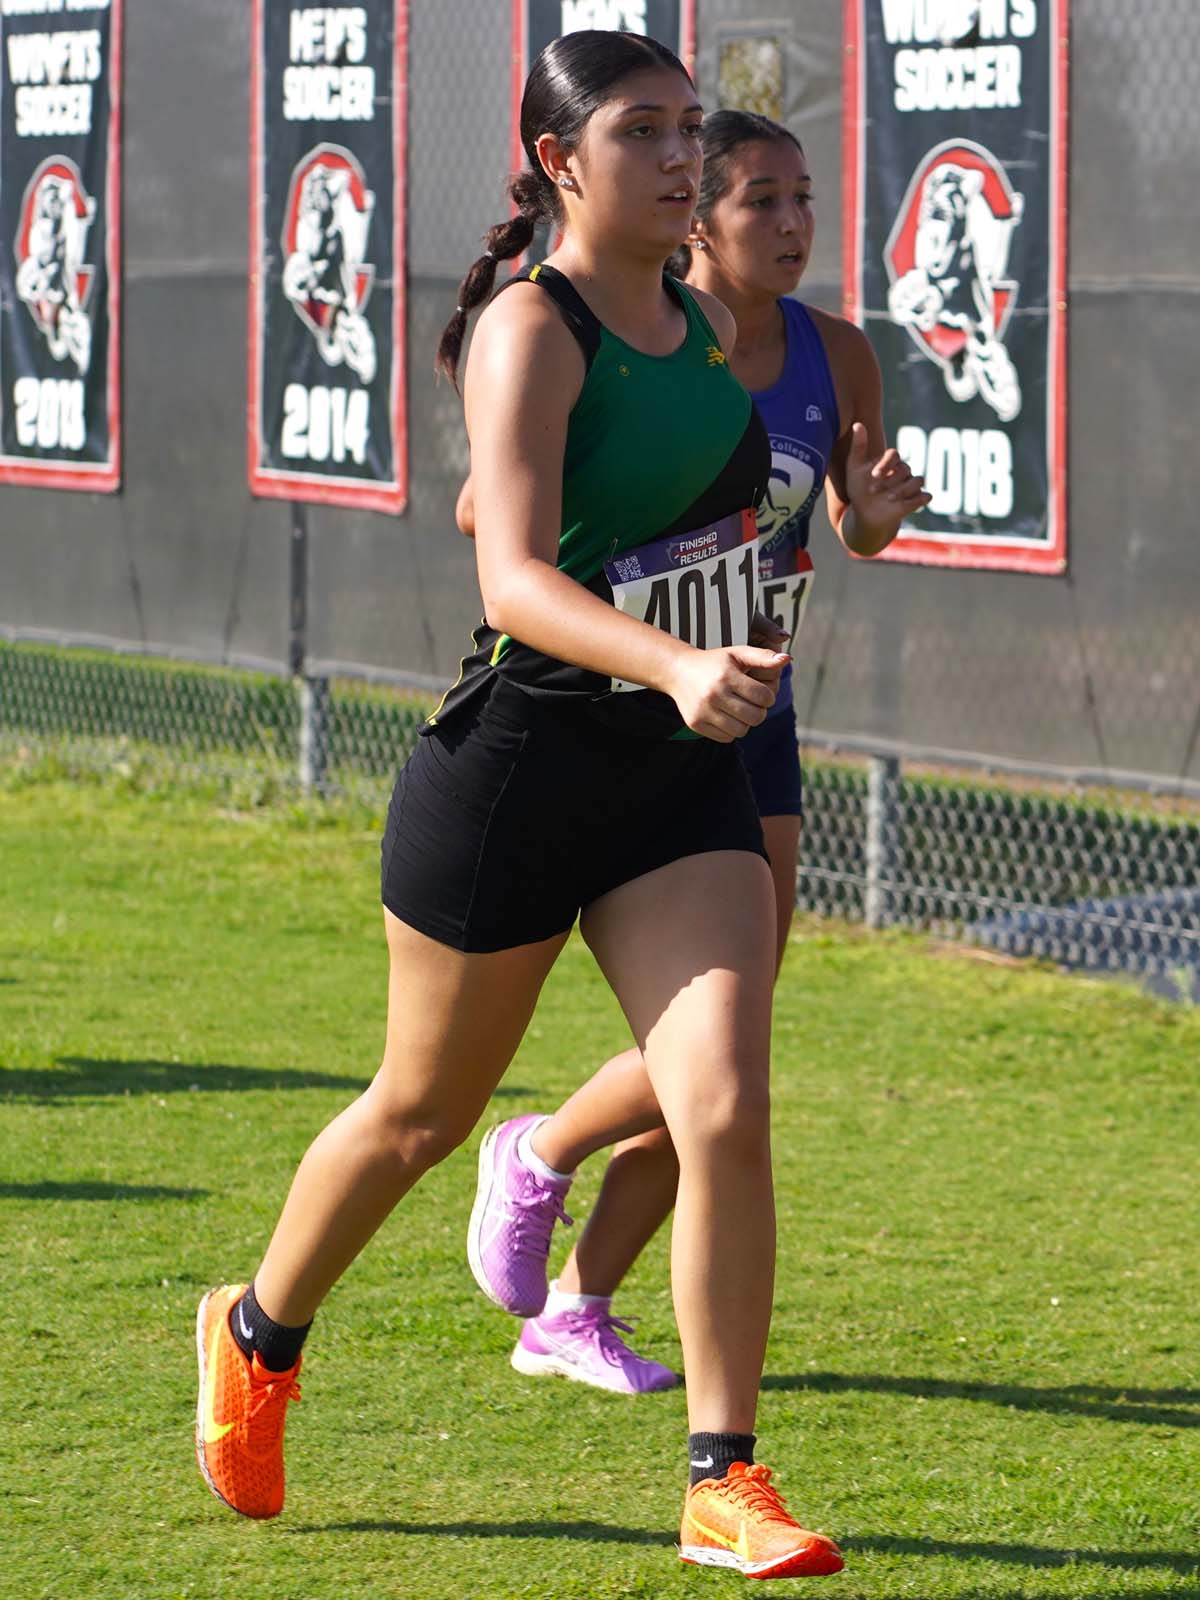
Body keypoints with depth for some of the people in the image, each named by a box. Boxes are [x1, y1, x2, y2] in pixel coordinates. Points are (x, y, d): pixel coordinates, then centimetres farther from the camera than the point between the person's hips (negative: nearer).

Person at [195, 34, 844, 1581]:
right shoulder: (529, 331, -16)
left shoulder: (705, 324, 7)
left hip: (683, 767, 5)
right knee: (422, 1115, 13)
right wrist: (674, 668, -46)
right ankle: (257, 1336, 40)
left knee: (725, 1114, -11)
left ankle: (725, 1486, -4)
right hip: (516, 759, -5)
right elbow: (511, 578, -31)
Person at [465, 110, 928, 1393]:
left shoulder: (834, 356, 1)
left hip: (751, 733, 6)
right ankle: (538, 1158, 16)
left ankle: (571, 1317, 21)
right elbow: (486, 511, -9)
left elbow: (860, 529, 15)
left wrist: (876, 513, -9)